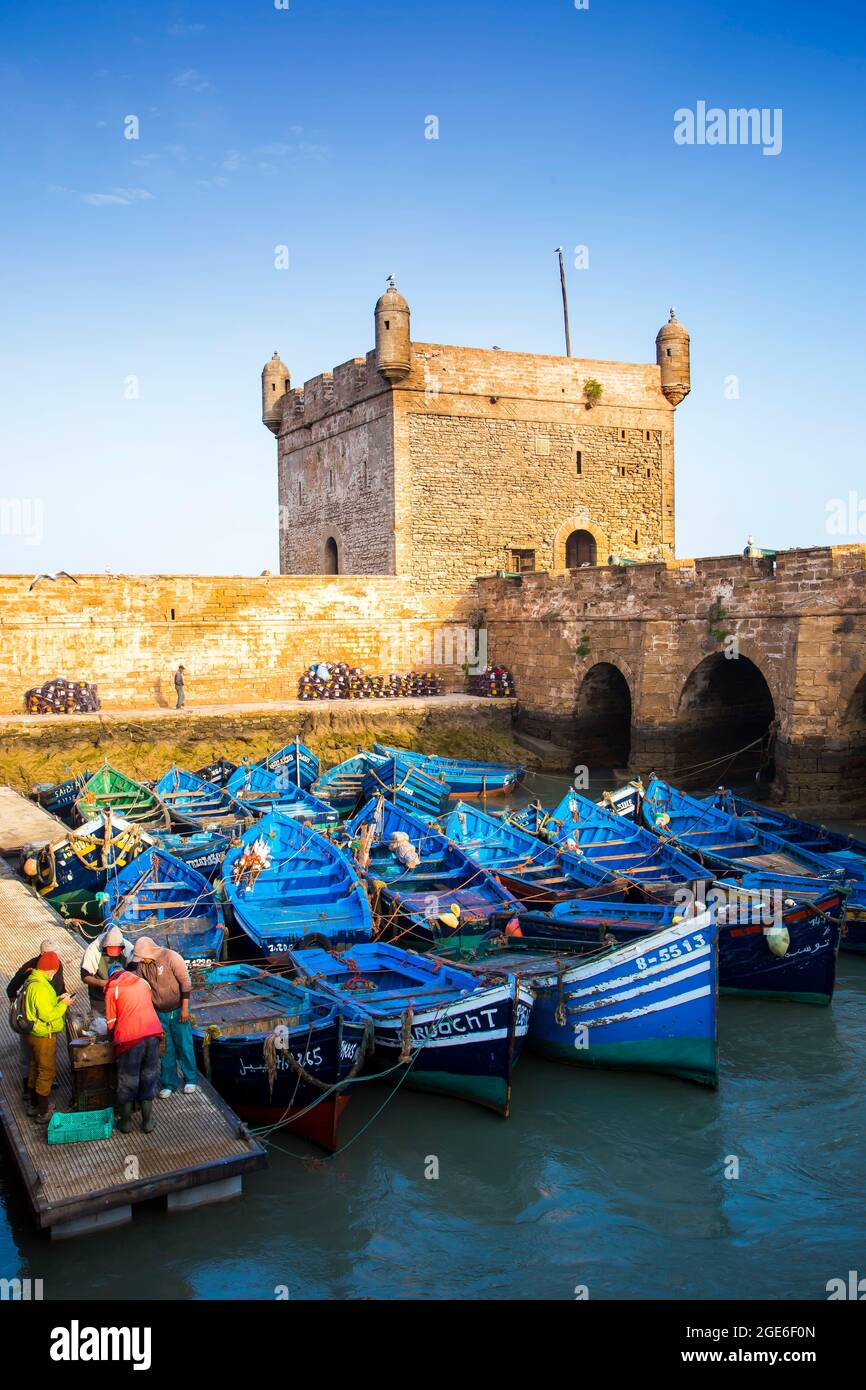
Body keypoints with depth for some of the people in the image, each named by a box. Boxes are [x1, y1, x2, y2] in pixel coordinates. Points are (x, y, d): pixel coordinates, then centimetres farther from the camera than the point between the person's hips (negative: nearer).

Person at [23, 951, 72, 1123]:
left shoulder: (33, 981, 3)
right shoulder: (41, 987, -29)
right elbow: (48, 1015, -29)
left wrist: (57, 999, 3)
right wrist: (64, 1004, -17)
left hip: (34, 1034, 10)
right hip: (43, 1036, -10)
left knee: (36, 1069, 22)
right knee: (47, 1072, 2)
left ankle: (33, 1105, 37)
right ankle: (43, 1113, 11)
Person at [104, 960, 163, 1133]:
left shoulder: (112, 990, 3)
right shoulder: (143, 982, 13)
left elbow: (111, 1022, 6)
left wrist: (113, 1036, 26)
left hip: (130, 1038, -3)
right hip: (152, 1034, 3)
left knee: (128, 1080, 11)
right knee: (149, 1077, 14)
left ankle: (126, 1122, 22)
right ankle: (147, 1121, 19)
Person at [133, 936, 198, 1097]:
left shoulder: (172, 958, -19)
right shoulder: (142, 964, -5)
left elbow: (185, 983, -16)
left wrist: (184, 1008, -16)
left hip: (178, 1011, -4)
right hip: (159, 1012, 4)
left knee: (184, 1046, 4)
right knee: (166, 1050, 8)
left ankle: (190, 1080, 19)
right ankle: (169, 1084, 20)